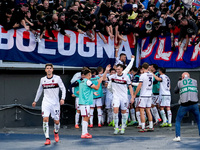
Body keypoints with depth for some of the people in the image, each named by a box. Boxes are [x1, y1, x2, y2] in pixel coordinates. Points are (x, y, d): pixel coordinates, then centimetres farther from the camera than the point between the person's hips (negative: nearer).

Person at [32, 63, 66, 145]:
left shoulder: (57, 78, -2)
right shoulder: (42, 79, 7)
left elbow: (63, 89, -1)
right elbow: (39, 90, 21)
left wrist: (62, 99, -14)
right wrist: (35, 101, 25)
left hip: (55, 103, -1)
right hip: (46, 103, 1)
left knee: (56, 121, 3)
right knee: (45, 119, -15)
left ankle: (56, 132, 37)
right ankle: (47, 139, -13)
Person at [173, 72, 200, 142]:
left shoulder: (180, 82, 8)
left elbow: (175, 91, 23)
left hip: (184, 105, -1)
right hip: (194, 104, 1)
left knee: (178, 120, 14)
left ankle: (177, 136, 3)